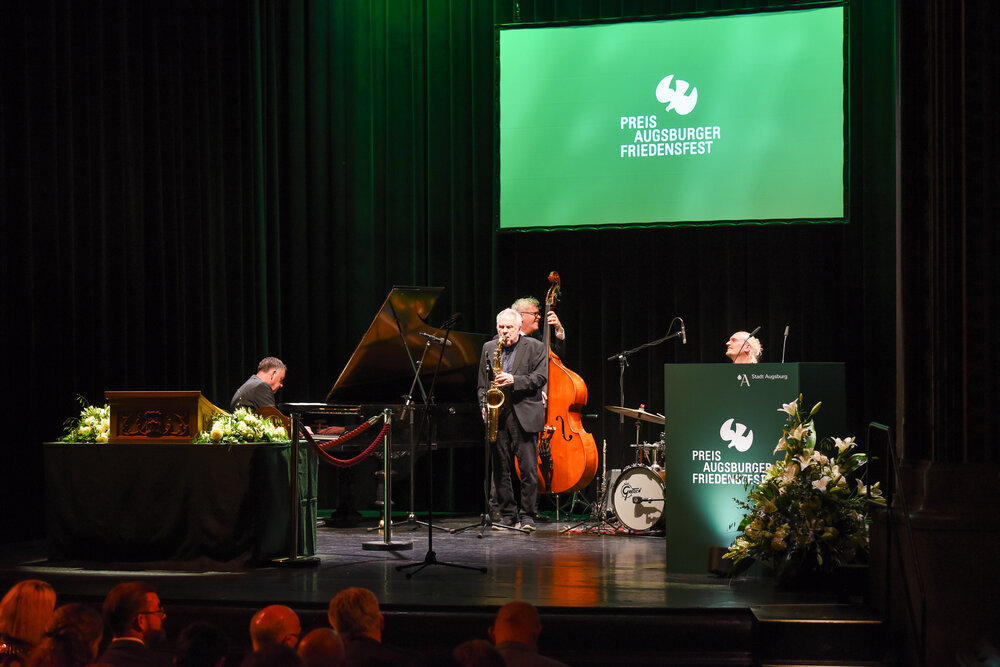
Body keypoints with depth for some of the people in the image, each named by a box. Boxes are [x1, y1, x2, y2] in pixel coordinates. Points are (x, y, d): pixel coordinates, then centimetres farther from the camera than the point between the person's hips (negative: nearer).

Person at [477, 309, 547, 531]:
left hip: (524, 416, -4)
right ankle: (507, 515, 12)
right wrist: (485, 406, 2)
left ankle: (527, 516, 1)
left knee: (528, 469, -5)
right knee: (500, 469, 5)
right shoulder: (488, 349, 15)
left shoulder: (535, 347, 4)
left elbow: (540, 378, -5)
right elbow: (482, 384, 18)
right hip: (497, 415, 4)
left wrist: (514, 380, -18)